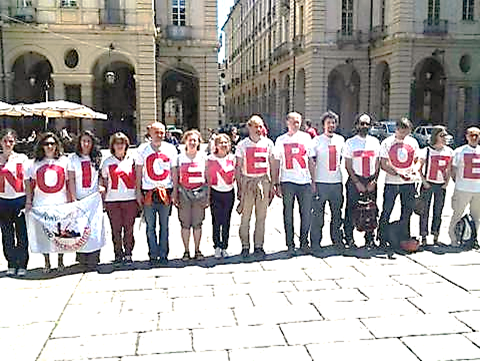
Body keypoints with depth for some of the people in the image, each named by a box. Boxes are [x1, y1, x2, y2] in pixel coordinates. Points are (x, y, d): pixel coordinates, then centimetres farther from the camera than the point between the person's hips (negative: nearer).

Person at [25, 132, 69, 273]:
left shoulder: (64, 161, 6)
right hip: (41, 204, 1)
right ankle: (47, 263, 14)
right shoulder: (36, 163, 8)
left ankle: (60, 261, 19)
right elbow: (30, 184, 9)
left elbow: (69, 183, 7)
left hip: (61, 204, -1)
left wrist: (70, 201, 2)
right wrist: (28, 201, 2)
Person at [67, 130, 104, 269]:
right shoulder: (73, 158, 5)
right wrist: (74, 198, -6)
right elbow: (71, 180, 1)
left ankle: (93, 260, 0)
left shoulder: (97, 158, 9)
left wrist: (102, 187, -3)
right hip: (79, 199, 0)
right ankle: (82, 259, 9)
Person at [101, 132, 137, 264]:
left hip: (130, 199, 0)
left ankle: (128, 254, 13)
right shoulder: (107, 162, 7)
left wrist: (139, 196, 6)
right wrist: (104, 199, 6)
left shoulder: (132, 160, 8)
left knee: (129, 228, 2)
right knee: (116, 229, 2)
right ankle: (118, 254, 13)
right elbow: (104, 181, 12)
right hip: (112, 200, 0)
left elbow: (137, 179, 12)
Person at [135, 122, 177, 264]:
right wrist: (138, 191, 2)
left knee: (164, 225, 6)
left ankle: (163, 254, 16)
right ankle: (153, 255, 13)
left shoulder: (171, 149, 5)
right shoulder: (143, 150, 4)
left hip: (166, 191, 0)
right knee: (150, 226, 4)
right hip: (148, 192, 0)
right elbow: (139, 172, 7)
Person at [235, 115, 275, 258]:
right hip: (247, 182, -1)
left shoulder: (268, 143, 8)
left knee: (261, 216, 4)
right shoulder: (242, 145, 3)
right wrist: (239, 187, -1)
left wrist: (272, 185, 7)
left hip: (264, 182, 2)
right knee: (245, 216, 0)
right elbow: (238, 168, 4)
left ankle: (258, 246, 13)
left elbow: (272, 165, 12)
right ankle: (245, 246, 11)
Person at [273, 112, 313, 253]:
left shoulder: (306, 137, 10)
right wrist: (277, 184, 2)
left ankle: (304, 242, 17)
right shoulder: (281, 140, 7)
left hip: (305, 181, 1)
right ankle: (290, 244, 14)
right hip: (287, 182, -1)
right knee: (288, 215, 4)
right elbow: (277, 163, 8)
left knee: (306, 213, 2)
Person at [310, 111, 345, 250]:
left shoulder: (341, 140, 11)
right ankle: (315, 243, 7)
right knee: (317, 214, -1)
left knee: (337, 214, 12)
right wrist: (313, 182, -9)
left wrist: (344, 180, 12)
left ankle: (337, 240, 24)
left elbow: (343, 159, 18)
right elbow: (311, 162, -2)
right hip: (321, 182, -4)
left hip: (337, 182, 4)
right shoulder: (317, 140, -1)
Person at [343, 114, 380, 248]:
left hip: (371, 181, 3)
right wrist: (357, 183, -10)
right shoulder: (350, 142, 2)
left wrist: (374, 181, -3)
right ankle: (349, 238, 10)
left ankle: (370, 238, 17)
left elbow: (377, 164, 9)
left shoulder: (375, 142, 10)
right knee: (351, 210, -1)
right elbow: (348, 165, -2)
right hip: (355, 179, -2)